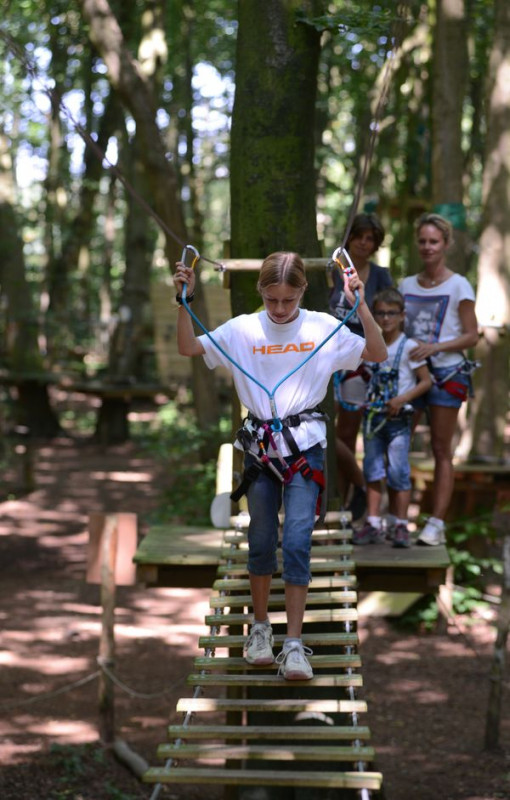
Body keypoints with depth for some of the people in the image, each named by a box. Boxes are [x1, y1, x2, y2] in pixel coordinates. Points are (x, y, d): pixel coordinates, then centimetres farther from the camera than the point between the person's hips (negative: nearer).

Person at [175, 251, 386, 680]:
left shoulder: (323, 327, -3)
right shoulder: (243, 329, 0)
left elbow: (378, 354, -6)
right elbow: (188, 348, 0)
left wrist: (361, 305, -18)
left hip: (305, 444, -2)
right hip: (260, 444, 2)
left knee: (298, 540, -10)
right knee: (261, 540, 11)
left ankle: (294, 644, -7)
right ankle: (260, 626, 30)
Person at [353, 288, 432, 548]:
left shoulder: (409, 347, -5)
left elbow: (426, 381, -6)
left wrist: (403, 399, -16)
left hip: (398, 418, -5)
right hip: (373, 416, 5)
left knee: (398, 472, -4)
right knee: (373, 470, 5)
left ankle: (400, 526, 2)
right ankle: (373, 524, 9)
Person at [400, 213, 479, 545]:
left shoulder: (459, 286, -2)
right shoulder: (407, 285, 12)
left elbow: (472, 336, -5)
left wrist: (437, 347, -18)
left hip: (446, 373, -4)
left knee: (441, 451, -2)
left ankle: (436, 524, -2)